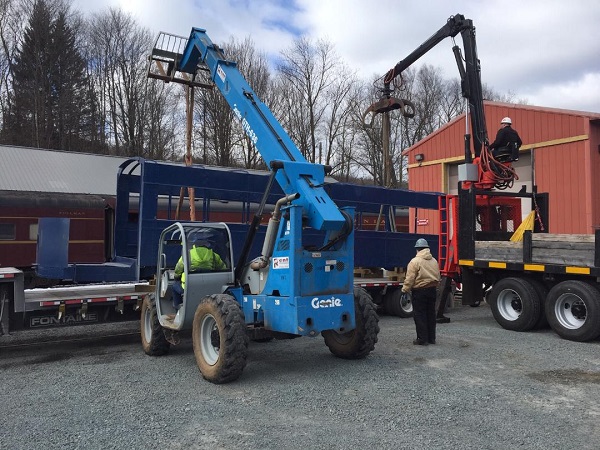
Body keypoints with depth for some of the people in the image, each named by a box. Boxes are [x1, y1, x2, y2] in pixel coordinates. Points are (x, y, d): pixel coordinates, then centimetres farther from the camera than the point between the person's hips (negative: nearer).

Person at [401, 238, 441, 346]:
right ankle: (431, 338, 21)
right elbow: (438, 277, 12)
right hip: (432, 290, 7)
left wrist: (405, 290, -6)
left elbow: (410, 279, -15)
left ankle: (422, 339, 3)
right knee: (431, 314, 14)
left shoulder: (415, 261, -13)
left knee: (420, 316, 1)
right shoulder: (434, 261, 8)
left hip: (419, 291, -7)